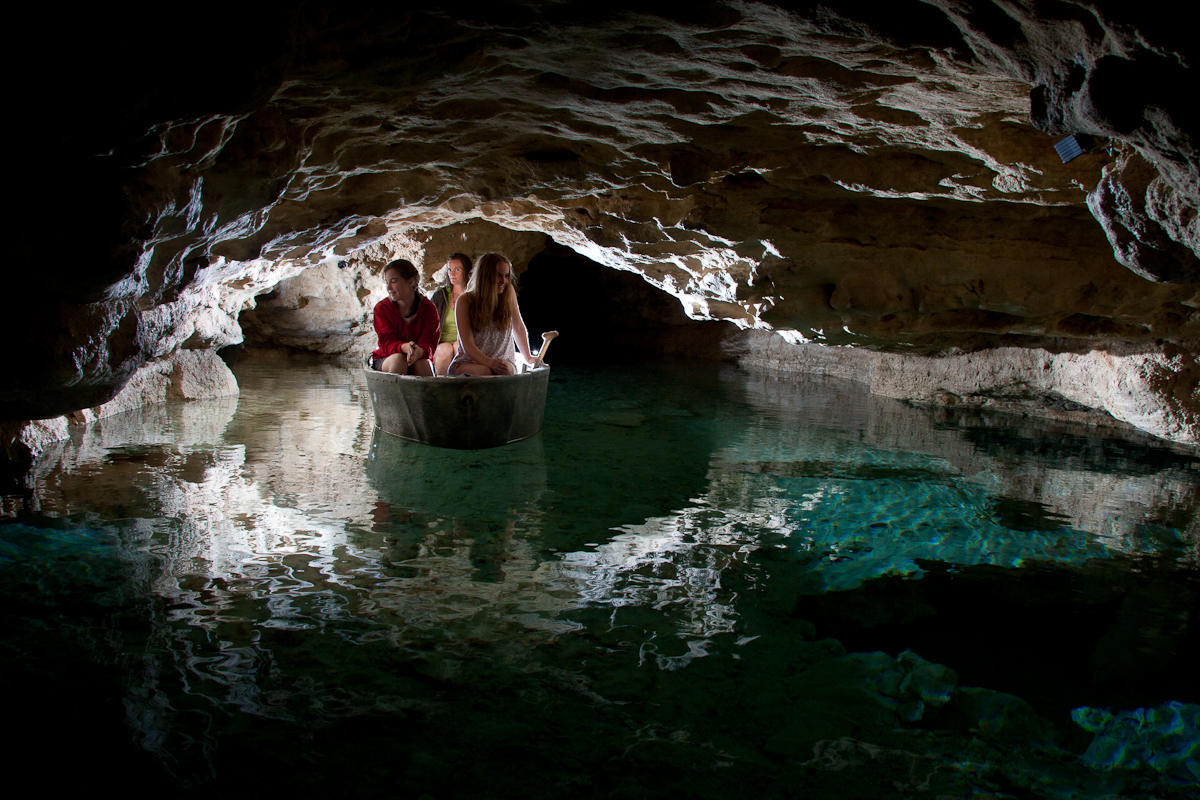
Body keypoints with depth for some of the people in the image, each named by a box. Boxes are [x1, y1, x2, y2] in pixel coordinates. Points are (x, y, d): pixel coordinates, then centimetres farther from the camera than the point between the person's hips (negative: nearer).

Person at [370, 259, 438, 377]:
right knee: (398, 359, -33)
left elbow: (428, 344, -13)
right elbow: (388, 343, -13)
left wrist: (419, 352, -41)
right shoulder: (382, 308, -2)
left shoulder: (428, 309, -3)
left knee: (422, 363, -33)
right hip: (385, 360, 0)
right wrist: (404, 347, -39)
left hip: (419, 359, 0)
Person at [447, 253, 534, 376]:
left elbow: (518, 327, 18)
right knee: (482, 371, -39)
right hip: (468, 362, -2)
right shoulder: (465, 301, -6)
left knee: (505, 370, -35)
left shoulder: (508, 292, 4)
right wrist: (489, 362, -31)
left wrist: (528, 358, 22)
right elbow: (467, 344, -13)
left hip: (502, 360, 3)